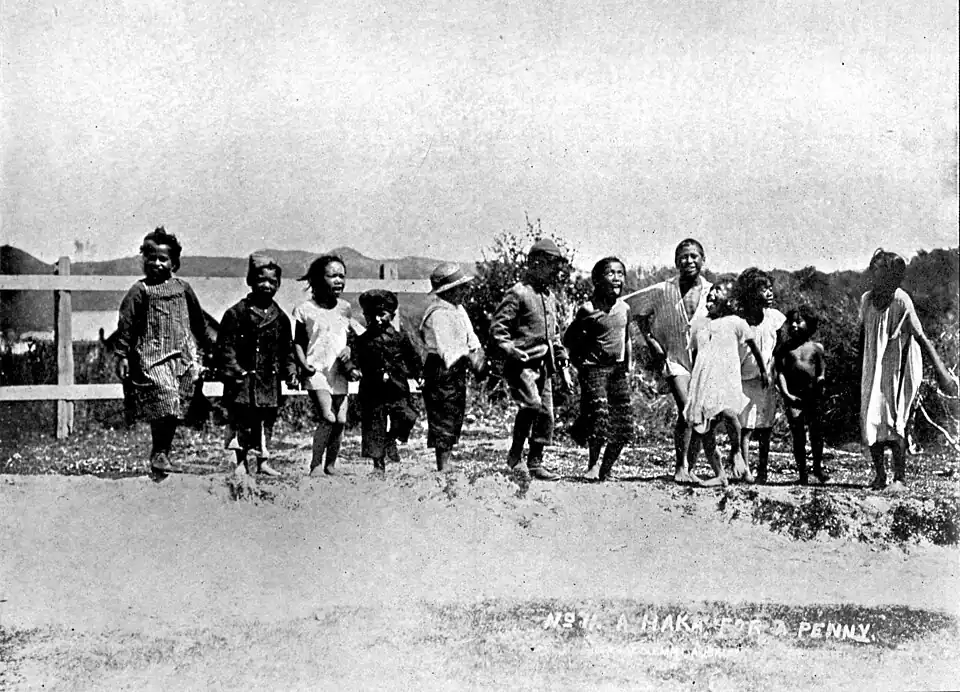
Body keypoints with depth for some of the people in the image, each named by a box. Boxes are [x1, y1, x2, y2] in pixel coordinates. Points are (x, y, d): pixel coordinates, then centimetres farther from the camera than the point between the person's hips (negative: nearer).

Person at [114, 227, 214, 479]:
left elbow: (198, 321, 21)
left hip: (183, 355, 5)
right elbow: (126, 324, -3)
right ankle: (158, 455, -5)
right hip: (151, 356, -5)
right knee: (165, 405, -17)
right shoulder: (140, 291, -1)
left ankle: (163, 454, 18)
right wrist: (122, 355, -9)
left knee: (175, 410, 5)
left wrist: (209, 347, 25)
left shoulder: (182, 288, 11)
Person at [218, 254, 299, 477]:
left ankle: (262, 461, 15)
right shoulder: (236, 313, -3)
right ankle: (242, 461, 7)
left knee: (266, 421, 7)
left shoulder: (280, 318, 11)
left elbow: (287, 350, 16)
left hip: (270, 379, 4)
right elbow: (225, 345, -6)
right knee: (241, 420, -3)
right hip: (243, 378, -4)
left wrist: (290, 371, 4)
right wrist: (232, 369, -15)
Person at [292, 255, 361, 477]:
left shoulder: (345, 308, 11)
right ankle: (316, 464, -7)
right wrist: (304, 365, -12)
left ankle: (330, 465, 19)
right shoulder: (305, 309, -2)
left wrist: (348, 351, -1)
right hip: (317, 371, -5)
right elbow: (298, 342, 3)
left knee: (341, 420, 2)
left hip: (339, 372, 5)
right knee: (328, 417, -19)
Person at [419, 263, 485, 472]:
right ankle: (443, 466, -3)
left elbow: (470, 336, 13)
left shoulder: (458, 309, 13)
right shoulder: (439, 313, -18)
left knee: (457, 416, 13)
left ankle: (446, 462, 20)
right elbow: (448, 349, -22)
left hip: (458, 370, 10)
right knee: (443, 418, -7)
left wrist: (476, 351, -5)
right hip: (442, 370, -10)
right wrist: (469, 357, -21)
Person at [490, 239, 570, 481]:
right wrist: (510, 349, -22)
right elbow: (497, 327, -11)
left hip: (544, 364, 8)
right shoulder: (518, 293, -8)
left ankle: (535, 462, 15)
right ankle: (515, 456, -8)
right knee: (531, 404, -23)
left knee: (546, 414, 6)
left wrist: (559, 350, 18)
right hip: (522, 363, -8)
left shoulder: (550, 296, 18)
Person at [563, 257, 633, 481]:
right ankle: (593, 465, 2)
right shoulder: (589, 310, -7)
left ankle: (606, 469, 15)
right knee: (599, 414, -19)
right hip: (594, 368, -5)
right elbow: (568, 340, 1)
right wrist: (579, 361, -3)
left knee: (624, 424, 0)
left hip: (618, 368, 5)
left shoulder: (624, 309, 9)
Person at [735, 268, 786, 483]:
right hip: (745, 380, -3)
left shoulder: (773, 316, 0)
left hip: (768, 380, 3)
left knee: (765, 430, 7)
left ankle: (762, 472, 16)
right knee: (745, 429, -7)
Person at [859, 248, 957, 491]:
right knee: (869, 420, 0)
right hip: (873, 369, 5)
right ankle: (879, 475, 11)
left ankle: (900, 477, -2)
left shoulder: (902, 302, -17)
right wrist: (859, 365, 20)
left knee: (893, 422, -11)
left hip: (898, 369, -5)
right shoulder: (866, 300, -1)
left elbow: (922, 339, -15)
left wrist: (941, 372, -20)